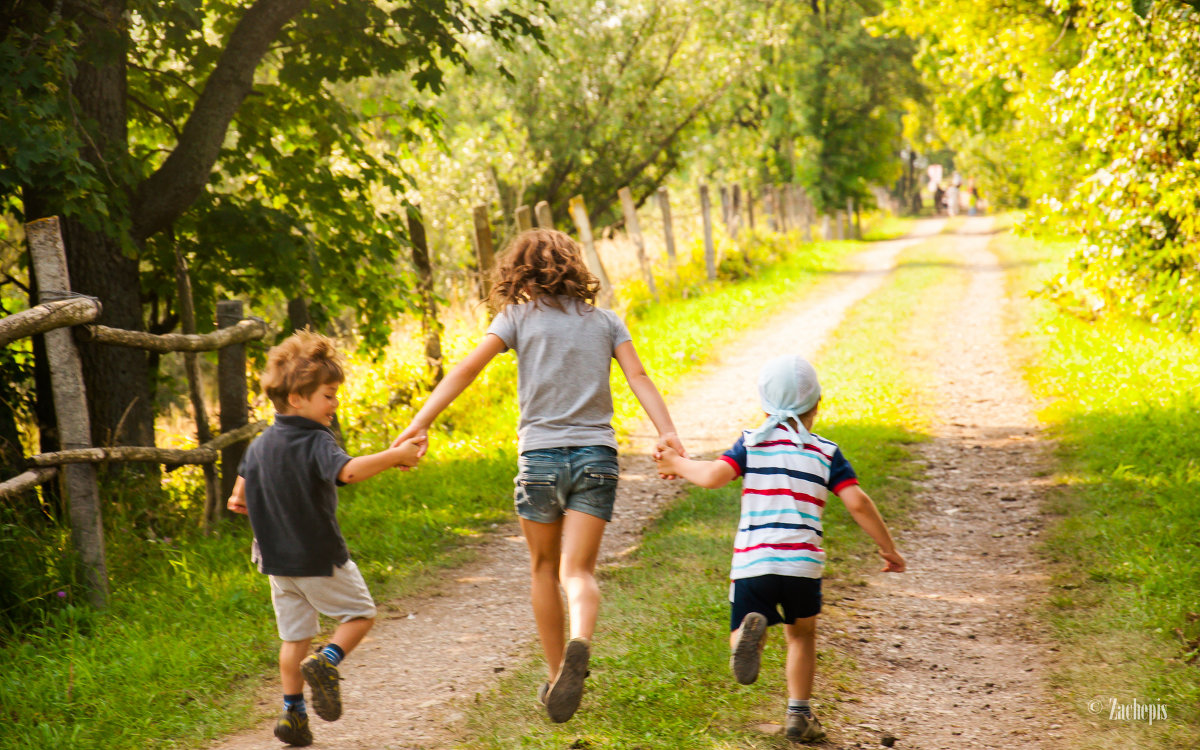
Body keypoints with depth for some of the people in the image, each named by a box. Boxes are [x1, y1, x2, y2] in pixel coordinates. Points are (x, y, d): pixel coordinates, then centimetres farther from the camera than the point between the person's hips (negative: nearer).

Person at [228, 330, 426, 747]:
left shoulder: (260, 444, 4)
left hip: (278, 560, 6)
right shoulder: (316, 443, -20)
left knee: (294, 636, 15)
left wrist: (240, 500, 42)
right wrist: (395, 456, -39)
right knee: (360, 613, 13)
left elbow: (242, 482, 20)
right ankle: (326, 661, -12)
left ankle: (292, 712, 11)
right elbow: (348, 471, -39)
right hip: (320, 558, -6)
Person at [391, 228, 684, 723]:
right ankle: (580, 644, -36)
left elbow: (467, 369, -6)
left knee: (544, 569, 16)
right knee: (577, 571, -5)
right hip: (596, 454, 1)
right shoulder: (605, 321, 13)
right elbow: (638, 377, -1)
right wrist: (667, 433, -11)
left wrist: (421, 422, -9)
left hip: (541, 454, -1)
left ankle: (556, 677, 20)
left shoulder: (519, 316, 5)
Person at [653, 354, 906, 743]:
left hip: (752, 562, -1)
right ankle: (799, 714, 19)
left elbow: (714, 475, -6)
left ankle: (751, 629, -29)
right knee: (801, 634, 25)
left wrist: (678, 464, 12)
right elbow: (857, 502, 1)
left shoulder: (752, 442, 9)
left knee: (740, 641, 6)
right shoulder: (826, 452, 10)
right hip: (803, 564, 1)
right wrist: (888, 548, 9)